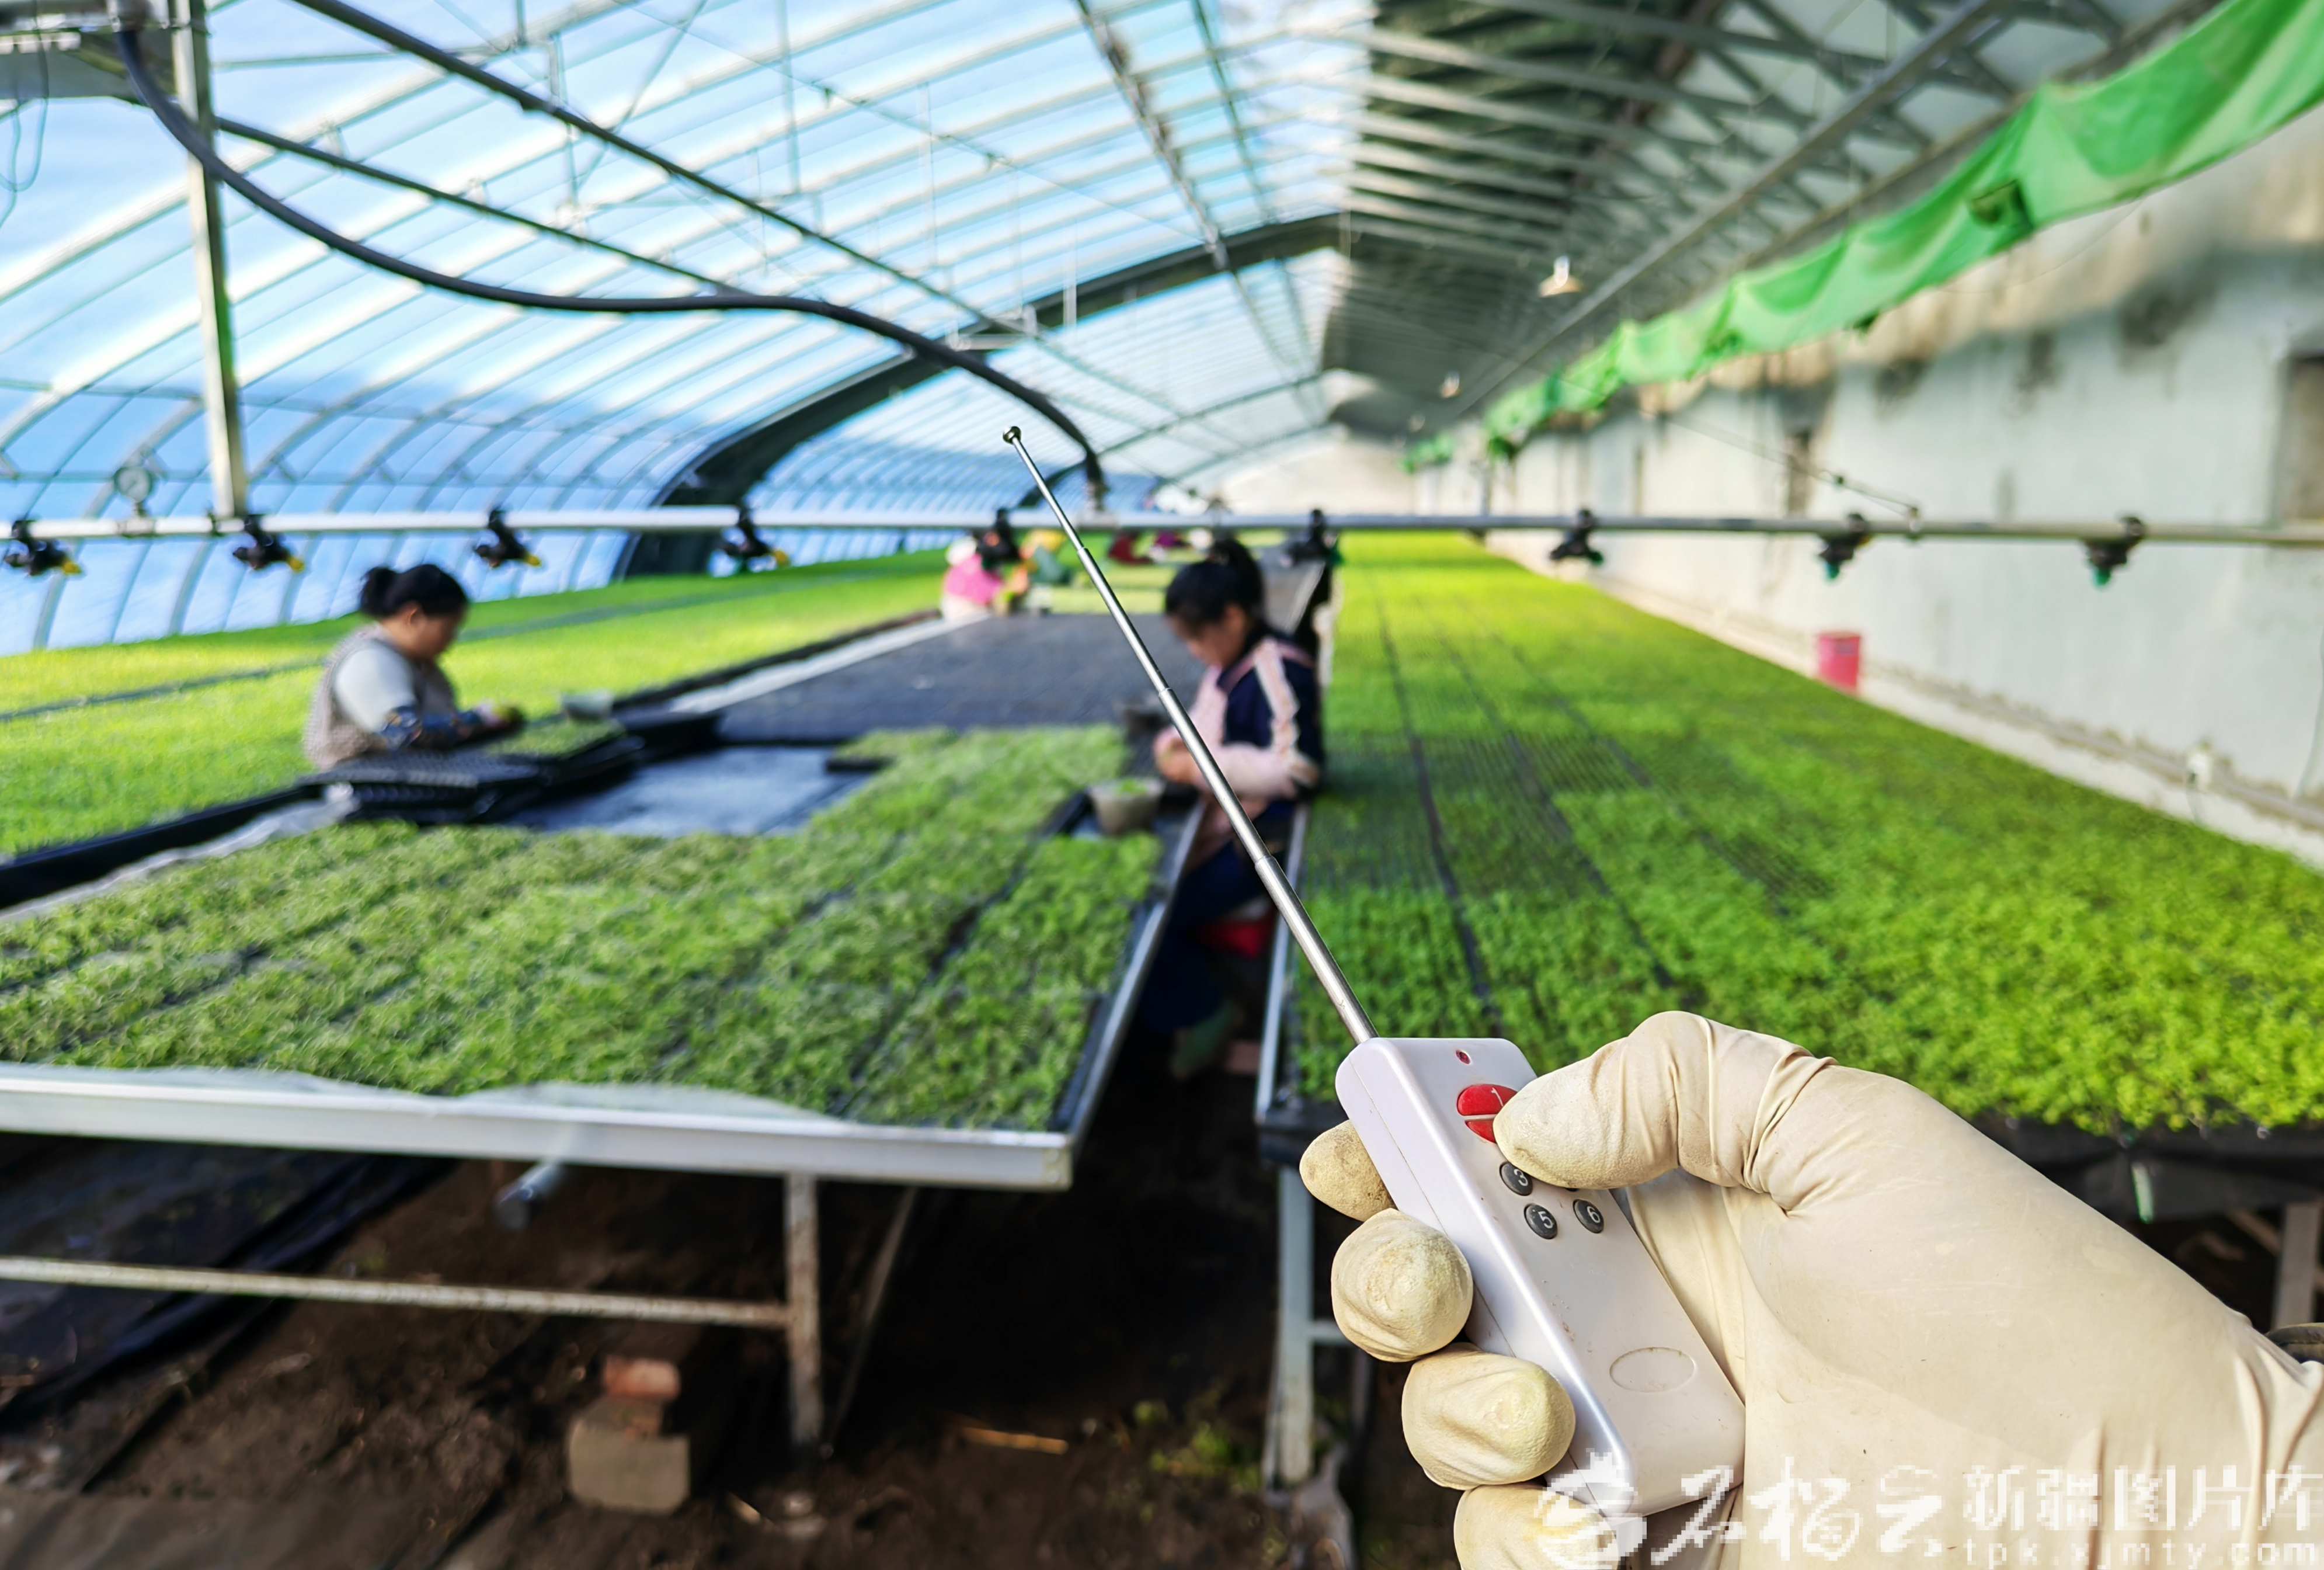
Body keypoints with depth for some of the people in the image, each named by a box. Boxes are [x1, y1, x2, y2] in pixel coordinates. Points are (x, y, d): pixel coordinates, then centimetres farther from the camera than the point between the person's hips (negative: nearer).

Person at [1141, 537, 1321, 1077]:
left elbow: (1296, 770, -26)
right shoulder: (1226, 663, 10)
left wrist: (1202, 766, -22)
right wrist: (1177, 740, 3)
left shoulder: (1279, 673, -20)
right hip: (1219, 823, 10)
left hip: (1257, 840, -10)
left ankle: (1200, 1014, 9)